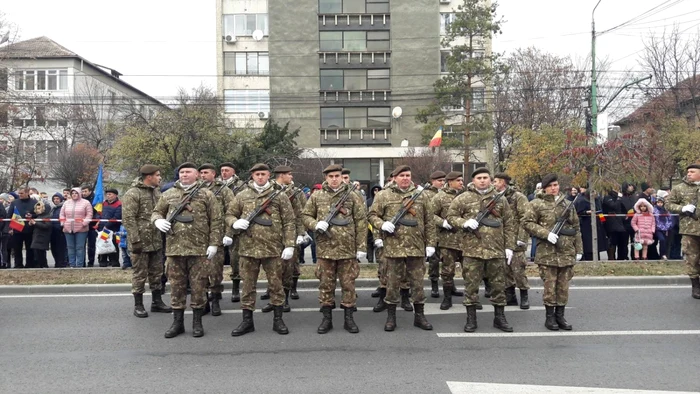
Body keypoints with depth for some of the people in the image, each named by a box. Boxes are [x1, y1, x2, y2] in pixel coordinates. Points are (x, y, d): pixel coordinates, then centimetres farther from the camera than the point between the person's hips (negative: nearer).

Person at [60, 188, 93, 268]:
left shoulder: (86, 203, 2)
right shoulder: (66, 203, 16)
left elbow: (89, 214, -2)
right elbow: (62, 214, 19)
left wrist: (84, 222, -13)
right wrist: (63, 222, 4)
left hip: (81, 229, -4)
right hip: (68, 229, 4)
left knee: (80, 248, -5)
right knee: (70, 247, 7)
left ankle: (79, 265, -1)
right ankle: (72, 265, 13)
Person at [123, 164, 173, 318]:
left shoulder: (156, 192, 13)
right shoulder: (132, 194, -12)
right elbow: (128, 219, -17)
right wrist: (135, 240, -20)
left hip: (156, 241, 8)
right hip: (141, 242, -7)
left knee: (157, 273, 13)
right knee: (140, 274, 1)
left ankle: (157, 302, 23)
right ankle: (138, 305, 11)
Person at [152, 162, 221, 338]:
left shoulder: (206, 194, 3)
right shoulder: (168, 194, 11)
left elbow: (215, 221, 1)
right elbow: (156, 212, 19)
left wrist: (214, 243, -6)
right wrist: (158, 220, -5)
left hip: (199, 249, -2)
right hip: (174, 248, 2)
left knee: (198, 286, 4)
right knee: (177, 285, 8)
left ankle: (197, 322, 16)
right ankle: (177, 322, 18)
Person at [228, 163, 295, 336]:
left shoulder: (280, 196, 2)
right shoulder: (242, 196, 7)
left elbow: (289, 222, 0)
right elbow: (229, 215, 15)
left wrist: (289, 245, -8)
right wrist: (235, 223, -9)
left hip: (273, 249, -1)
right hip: (248, 249, 2)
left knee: (276, 285, 6)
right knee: (247, 286, 8)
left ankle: (278, 320, 18)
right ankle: (247, 321, 19)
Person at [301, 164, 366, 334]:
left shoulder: (353, 197, 2)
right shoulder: (317, 196, 5)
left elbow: (361, 223, 1)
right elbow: (305, 215, 11)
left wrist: (361, 247, -4)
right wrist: (315, 224, -11)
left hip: (348, 249, -1)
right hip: (325, 249, 1)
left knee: (348, 284, 6)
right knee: (326, 284, 8)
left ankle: (349, 318, 17)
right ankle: (327, 319, 18)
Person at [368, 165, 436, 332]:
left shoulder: (420, 196, 8)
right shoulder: (384, 196, 2)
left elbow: (429, 222, 10)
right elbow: (372, 215, 5)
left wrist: (431, 243, 5)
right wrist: (382, 224, -15)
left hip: (417, 248, 2)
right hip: (393, 247, -2)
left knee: (417, 282, 8)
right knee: (392, 283, 5)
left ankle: (419, 315, 21)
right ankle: (391, 317, 17)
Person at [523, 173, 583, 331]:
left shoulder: (568, 204, 12)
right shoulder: (537, 204, -1)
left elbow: (576, 227, 15)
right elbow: (527, 223, -6)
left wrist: (579, 249, 12)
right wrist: (546, 234, -16)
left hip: (567, 252, 4)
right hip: (547, 253, -4)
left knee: (564, 286, 8)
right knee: (550, 285, 1)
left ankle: (560, 315, 19)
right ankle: (549, 316, 12)